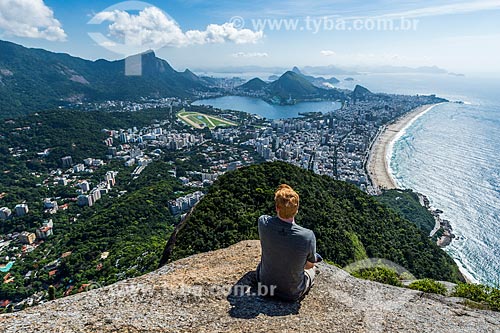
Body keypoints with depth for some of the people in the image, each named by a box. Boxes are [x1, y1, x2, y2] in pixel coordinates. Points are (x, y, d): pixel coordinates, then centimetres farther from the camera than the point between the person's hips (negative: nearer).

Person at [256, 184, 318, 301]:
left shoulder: (263, 223, -27)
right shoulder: (308, 236, -30)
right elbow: (309, 265, -8)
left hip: (265, 284, 2)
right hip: (292, 294, -1)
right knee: (312, 269, 29)